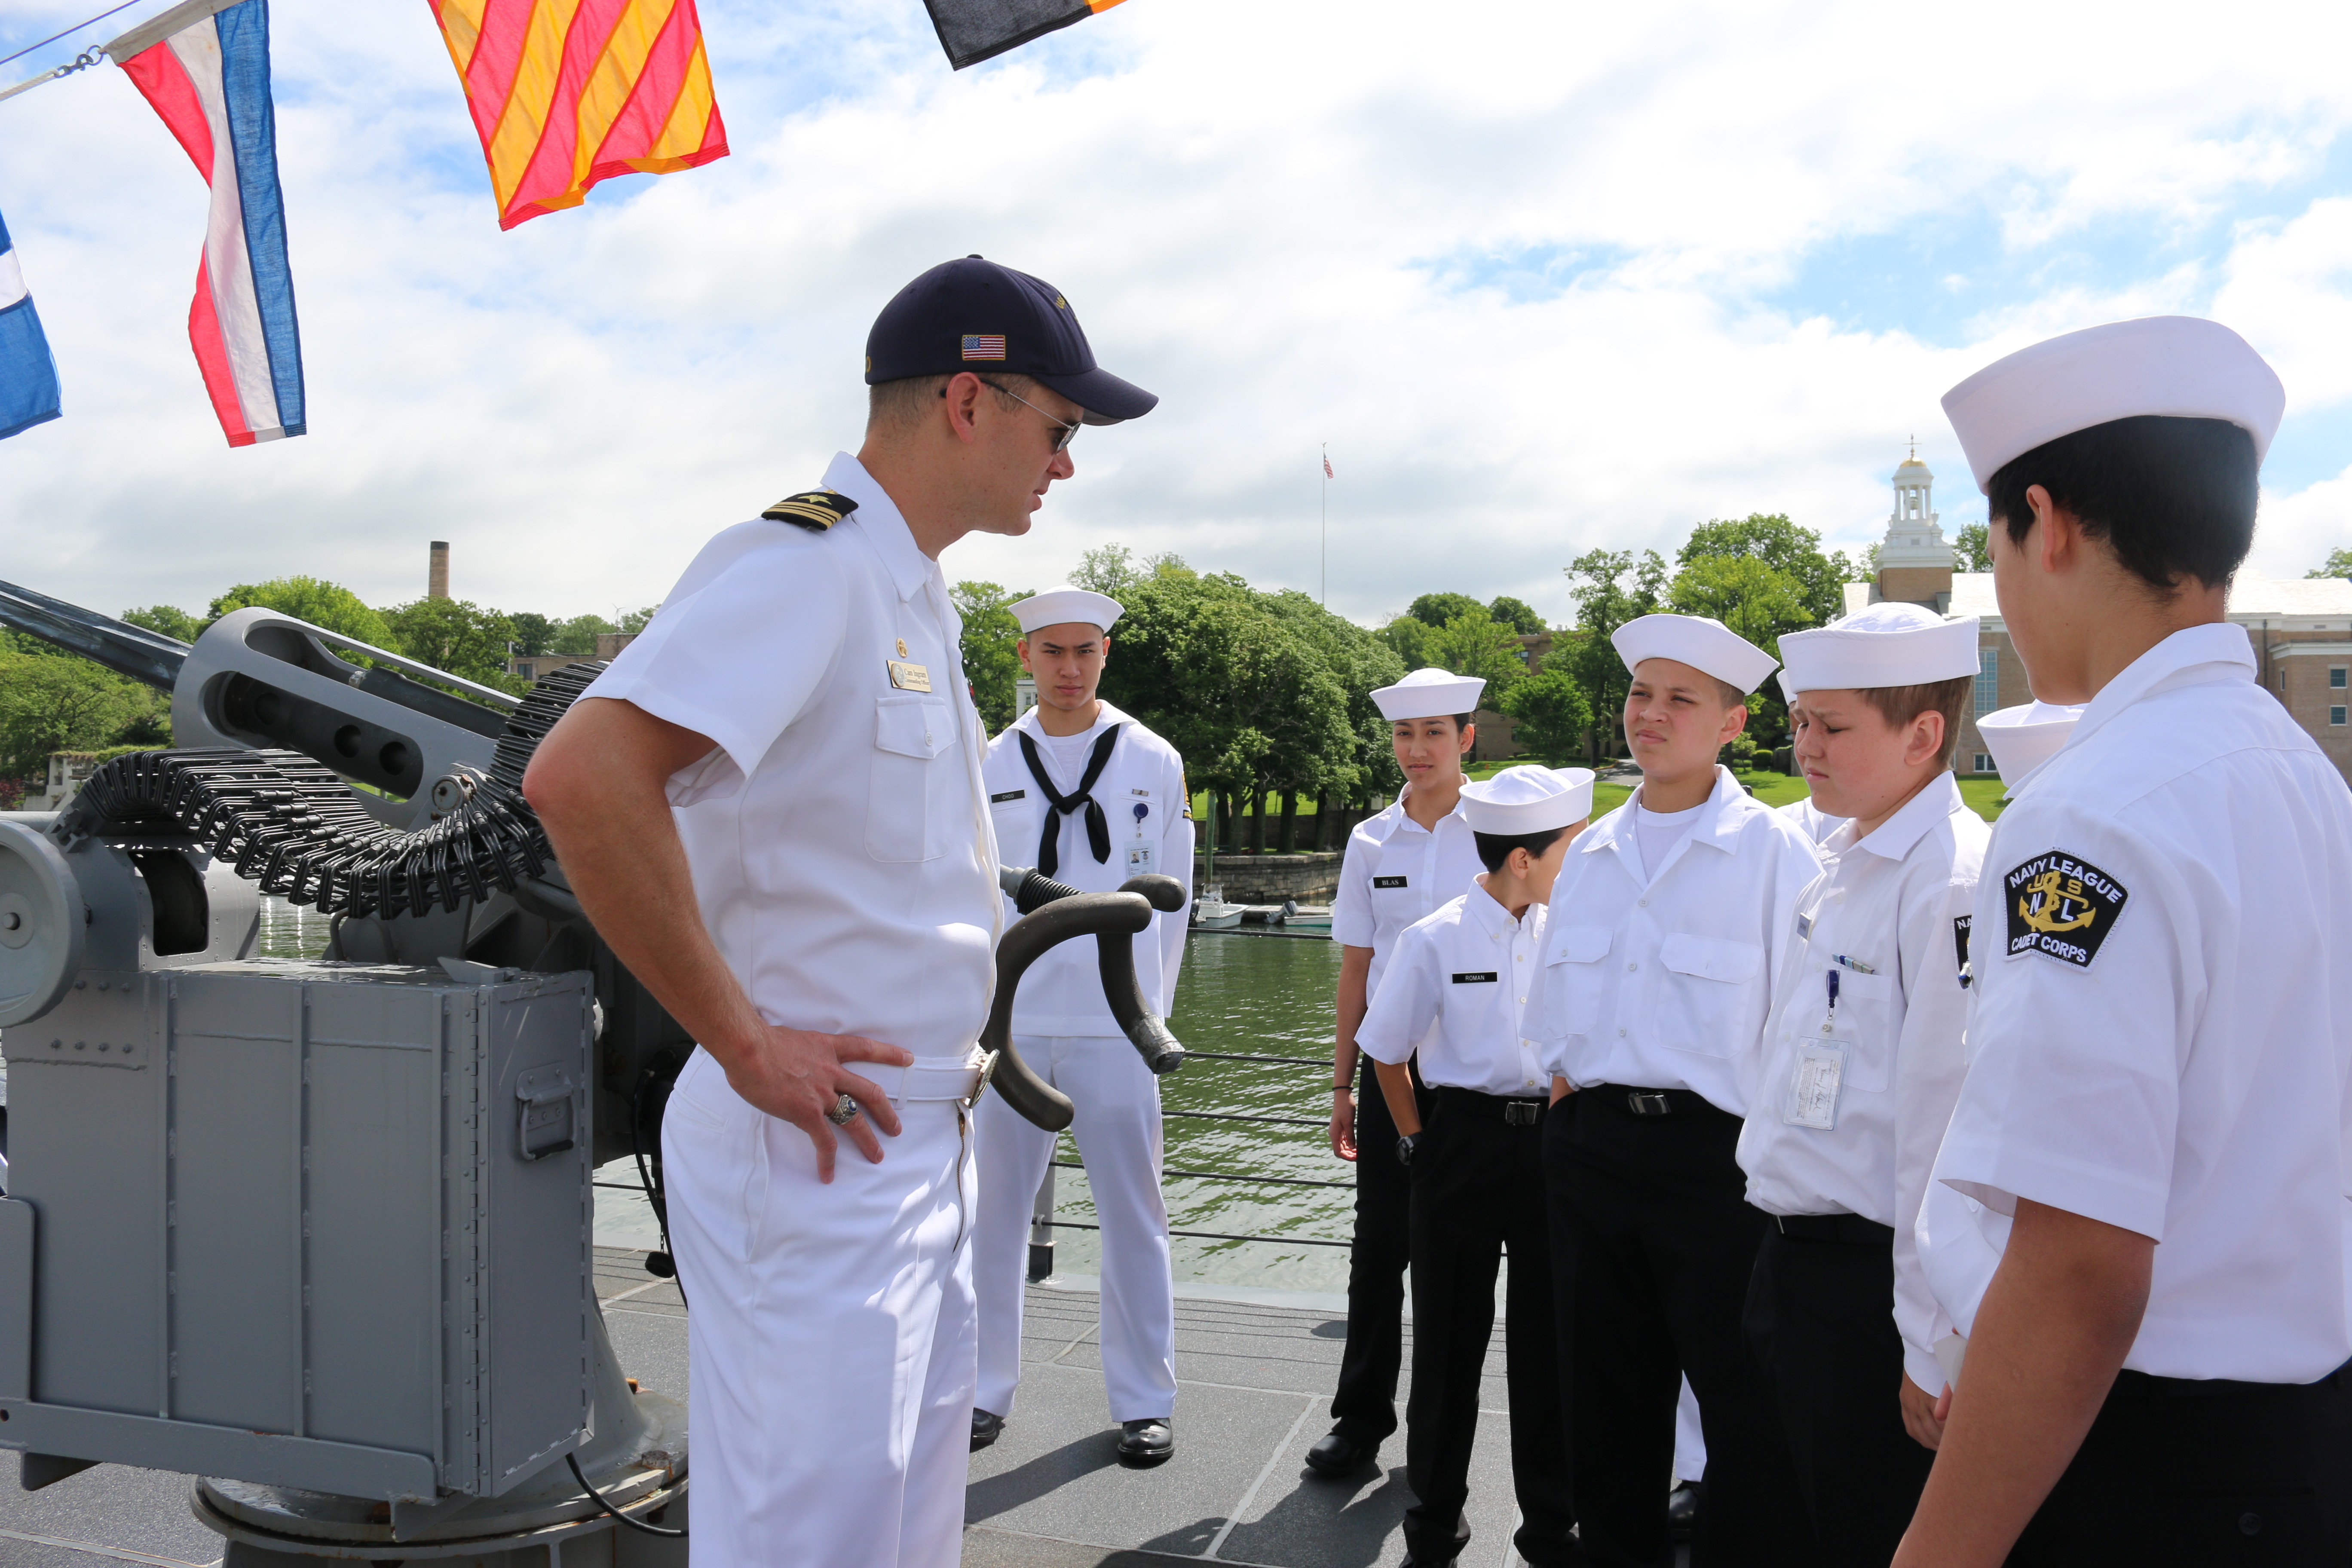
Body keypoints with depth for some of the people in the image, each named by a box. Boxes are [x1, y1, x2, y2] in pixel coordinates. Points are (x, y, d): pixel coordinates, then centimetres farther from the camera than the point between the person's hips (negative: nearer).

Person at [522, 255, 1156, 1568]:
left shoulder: (916, 588, 13)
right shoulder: (805, 562, -17)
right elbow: (582, 777, -31)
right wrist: (744, 1043, -24)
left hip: (928, 1141, 10)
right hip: (816, 1151, -9)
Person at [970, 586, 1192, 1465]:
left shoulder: (1153, 763, 4)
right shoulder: (990, 768, 7)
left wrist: (1150, 1013, 4)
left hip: (1115, 1027, -1)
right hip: (1010, 1023, 1)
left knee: (1132, 1214, 5)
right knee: (993, 1212, 7)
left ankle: (1144, 1400, 18)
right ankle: (986, 1389, 22)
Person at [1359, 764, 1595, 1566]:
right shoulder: (1435, 940, -9)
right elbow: (1387, 1053, 1)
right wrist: (1418, 1142, 2)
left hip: (1551, 1143, 3)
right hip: (1465, 1139, -2)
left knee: (1548, 1341, 11)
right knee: (1450, 1341, 9)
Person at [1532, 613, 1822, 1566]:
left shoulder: (1773, 851, -6)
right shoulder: (1591, 853, 11)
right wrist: (1568, 1139, 13)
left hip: (1717, 1155, -5)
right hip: (1592, 1152, 6)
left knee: (1744, 1407, 4)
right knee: (1608, 1398, 16)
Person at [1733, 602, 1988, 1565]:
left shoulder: (1955, 882, -19)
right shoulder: (1844, 867, 11)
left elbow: (1951, 1132, -23)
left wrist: (1935, 1353, -21)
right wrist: (1783, 1259, 19)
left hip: (1874, 1285, -9)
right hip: (1794, 1262, 9)